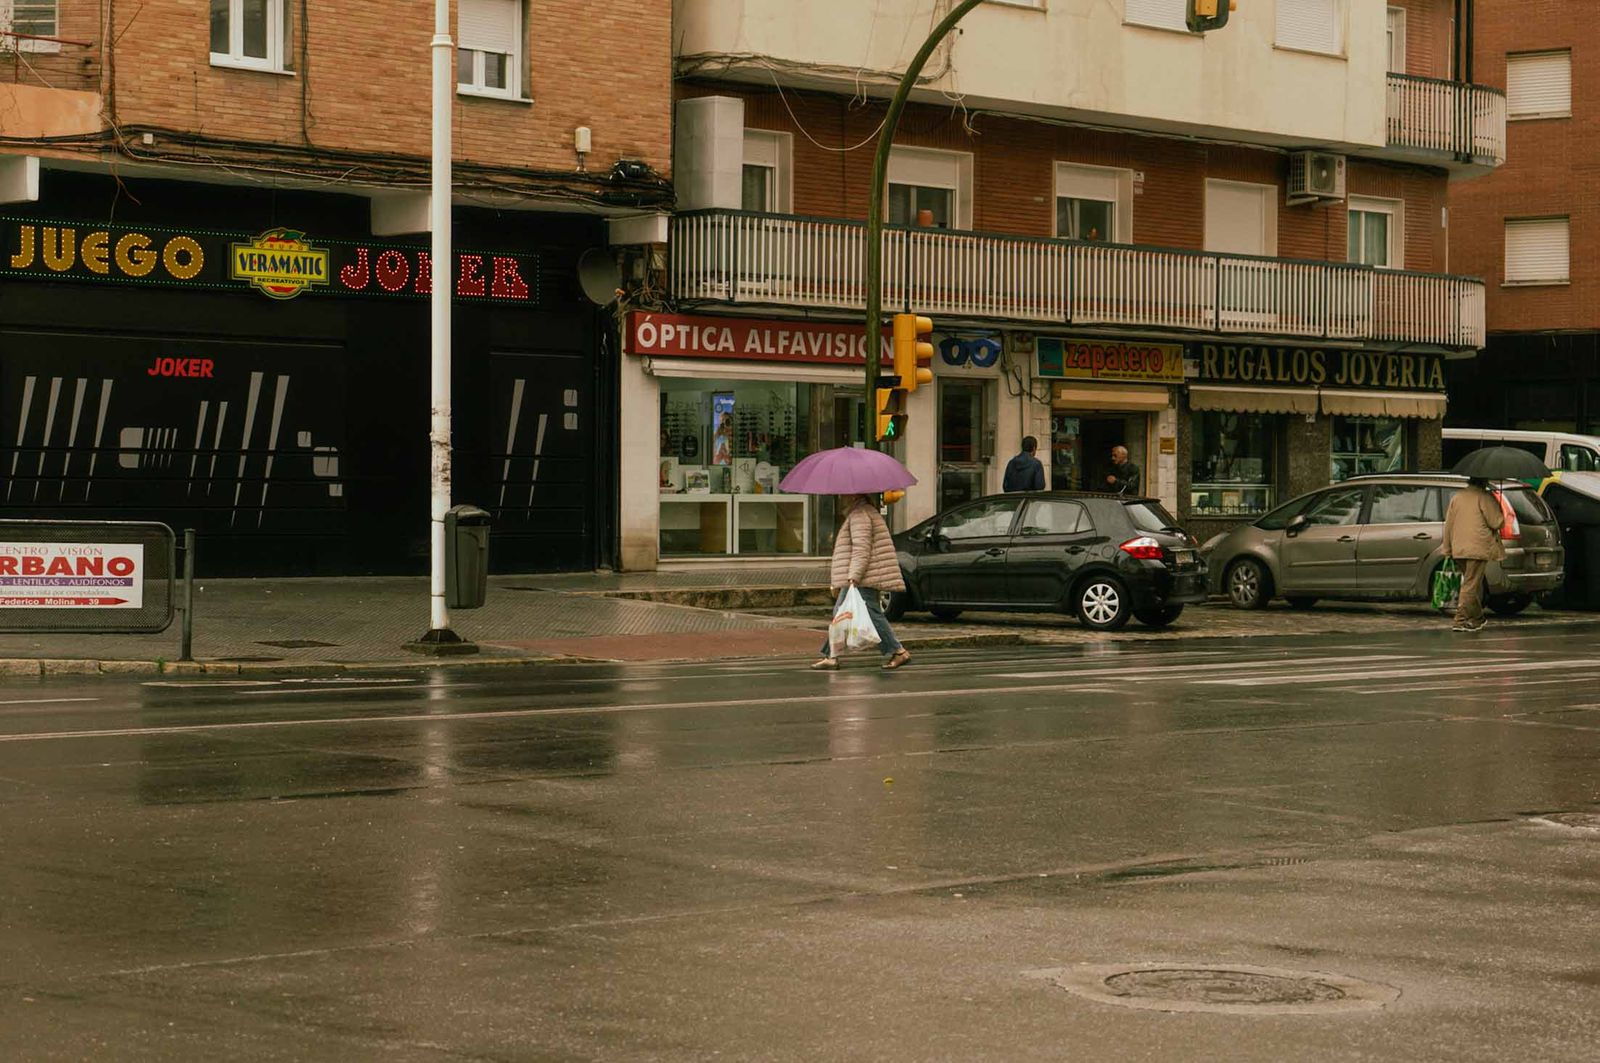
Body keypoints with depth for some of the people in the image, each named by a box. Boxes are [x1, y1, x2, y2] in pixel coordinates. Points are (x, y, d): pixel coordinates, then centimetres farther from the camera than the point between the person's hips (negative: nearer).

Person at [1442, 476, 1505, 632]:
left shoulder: (1457, 497, 11)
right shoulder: (1484, 498, -9)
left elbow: (1448, 524, 13)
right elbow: (1496, 522, -10)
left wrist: (1447, 549, 19)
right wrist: (1501, 513, 13)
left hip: (1458, 549, 7)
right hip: (1478, 549, -7)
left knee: (1473, 584, 19)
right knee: (1471, 586, -5)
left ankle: (1477, 619, 24)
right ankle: (1461, 621, -9)